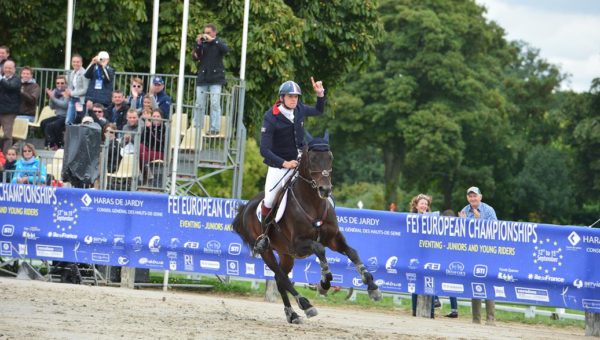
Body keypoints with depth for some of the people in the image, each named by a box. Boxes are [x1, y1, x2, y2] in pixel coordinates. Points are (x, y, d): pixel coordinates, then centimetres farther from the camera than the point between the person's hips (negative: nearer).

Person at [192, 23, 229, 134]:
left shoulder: (218, 43, 3)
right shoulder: (202, 43, 9)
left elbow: (226, 49, -18)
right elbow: (195, 57, 3)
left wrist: (212, 40, -18)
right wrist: (198, 45, -10)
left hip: (215, 78, -3)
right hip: (202, 78, 3)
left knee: (215, 104, -7)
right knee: (199, 104, 4)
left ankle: (214, 128, -7)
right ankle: (196, 127, 10)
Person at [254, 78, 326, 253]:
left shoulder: (299, 110, -5)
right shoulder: (271, 118, -20)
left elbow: (318, 111, 18)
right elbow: (264, 150, -21)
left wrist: (320, 94, -1)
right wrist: (284, 163, -31)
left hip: (299, 160, 4)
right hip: (278, 164, -4)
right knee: (269, 200, -6)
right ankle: (265, 234, 18)